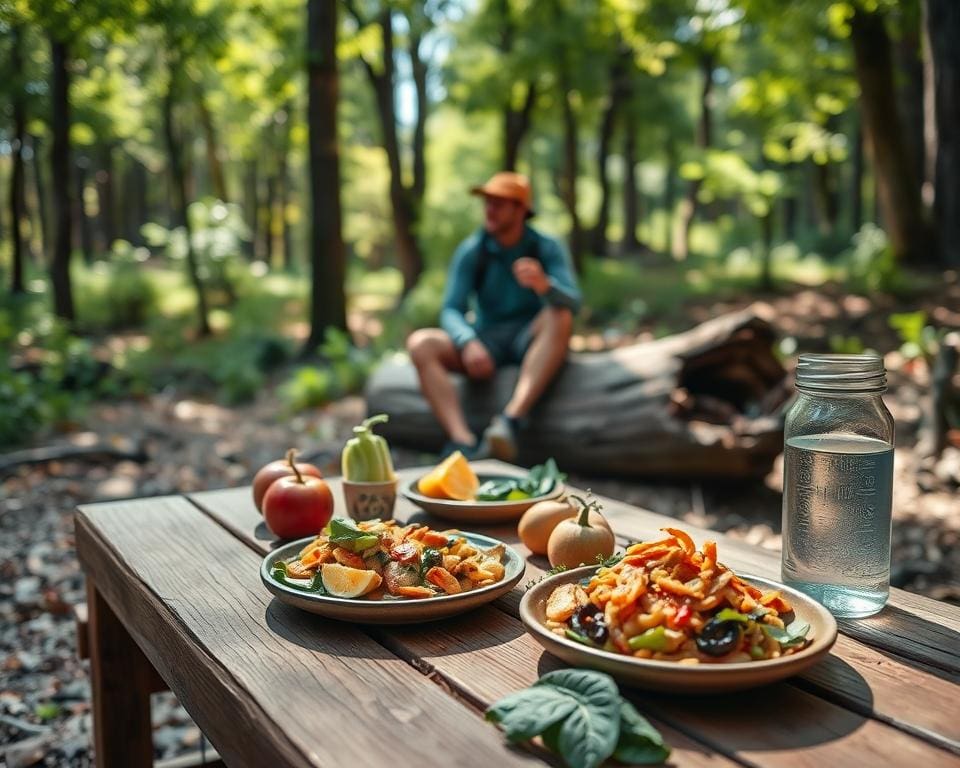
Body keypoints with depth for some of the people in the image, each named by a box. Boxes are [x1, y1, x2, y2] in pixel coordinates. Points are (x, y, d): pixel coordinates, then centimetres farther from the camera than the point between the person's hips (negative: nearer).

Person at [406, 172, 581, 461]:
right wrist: (468, 342, -31)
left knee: (560, 317, -34)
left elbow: (572, 302, -21)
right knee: (420, 344, -23)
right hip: (486, 342, 2)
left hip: (533, 341, -2)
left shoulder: (546, 248, -6)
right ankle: (463, 440, -42)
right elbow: (451, 310, -9)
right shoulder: (470, 251, -2)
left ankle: (511, 419, -45)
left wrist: (544, 285, -45)